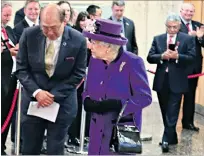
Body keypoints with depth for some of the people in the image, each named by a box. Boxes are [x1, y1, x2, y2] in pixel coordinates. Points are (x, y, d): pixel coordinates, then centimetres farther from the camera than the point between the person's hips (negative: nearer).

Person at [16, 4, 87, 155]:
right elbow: (21, 69, -2)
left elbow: (78, 74, -5)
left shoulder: (78, 40, -12)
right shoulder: (29, 35, -9)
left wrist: (54, 95, -13)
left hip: (62, 101, -1)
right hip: (33, 98, 1)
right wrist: (36, 91, -16)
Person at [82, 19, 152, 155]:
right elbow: (88, 90, 13)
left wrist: (116, 104, -25)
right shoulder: (95, 59, 2)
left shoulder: (133, 62, -16)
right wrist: (88, 102, -11)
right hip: (98, 130, 5)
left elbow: (145, 97, -16)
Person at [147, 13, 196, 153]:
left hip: (176, 82, -4)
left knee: (172, 113, -6)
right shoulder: (158, 39, 8)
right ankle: (172, 137, 26)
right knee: (166, 112, 13)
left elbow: (192, 58, -7)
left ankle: (167, 140, -5)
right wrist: (162, 56, -17)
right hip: (161, 81, 4)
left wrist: (177, 56, -22)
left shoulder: (187, 39, 0)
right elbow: (150, 58, 2)